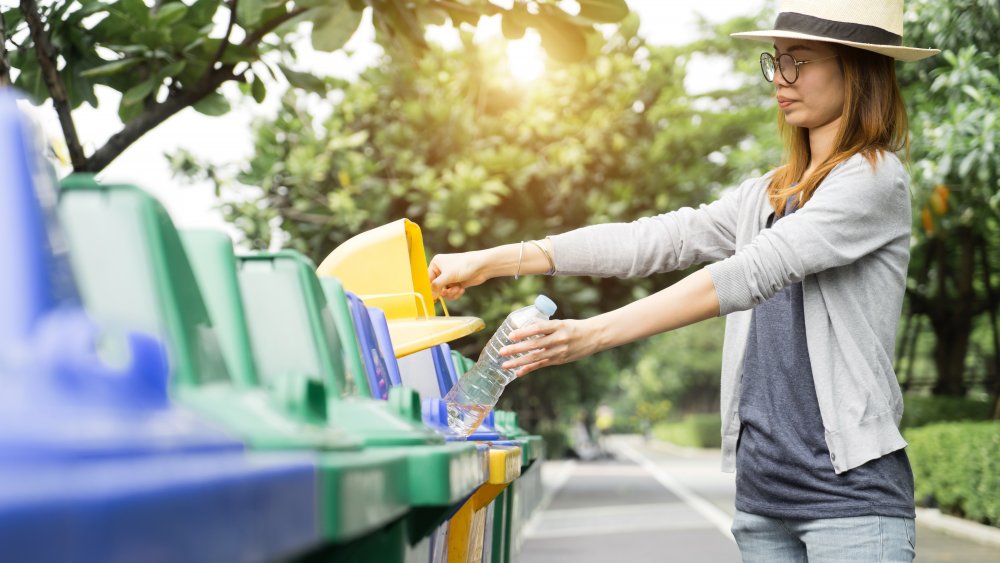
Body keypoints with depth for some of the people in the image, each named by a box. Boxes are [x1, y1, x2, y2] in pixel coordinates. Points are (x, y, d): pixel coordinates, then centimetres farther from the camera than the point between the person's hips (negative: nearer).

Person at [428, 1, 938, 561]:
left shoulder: (876, 180, -8)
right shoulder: (769, 195, 16)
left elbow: (750, 273, -19)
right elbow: (658, 238, 9)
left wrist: (596, 333, -24)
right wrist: (492, 260, 2)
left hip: (850, 493, -7)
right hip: (763, 494, 7)